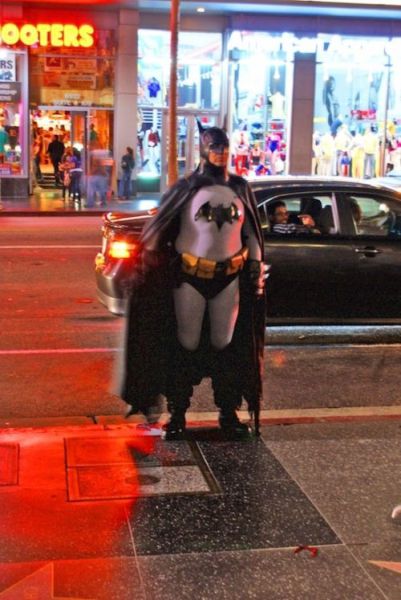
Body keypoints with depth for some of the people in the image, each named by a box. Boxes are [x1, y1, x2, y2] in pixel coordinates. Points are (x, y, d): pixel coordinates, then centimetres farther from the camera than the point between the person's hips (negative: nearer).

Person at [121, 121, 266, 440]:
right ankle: (177, 414, 15)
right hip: (190, 277, -3)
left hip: (229, 278, 3)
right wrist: (144, 264, -8)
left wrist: (257, 267, 5)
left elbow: (251, 232, 11)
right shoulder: (187, 188, -5)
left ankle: (229, 413, 21)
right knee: (187, 345, 5)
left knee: (225, 345, 11)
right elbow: (158, 229, -3)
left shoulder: (240, 188, 5)